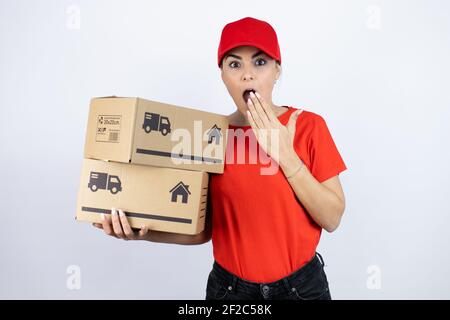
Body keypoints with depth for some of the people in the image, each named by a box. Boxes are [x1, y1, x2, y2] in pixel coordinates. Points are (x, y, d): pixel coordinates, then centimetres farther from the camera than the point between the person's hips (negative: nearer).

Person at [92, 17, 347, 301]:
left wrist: (285, 154, -20)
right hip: (230, 286, 1)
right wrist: (144, 232, -19)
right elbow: (204, 229, -4)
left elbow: (332, 219, -11)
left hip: (302, 284, 0)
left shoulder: (308, 125, -9)